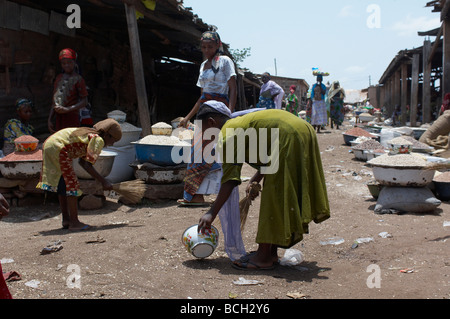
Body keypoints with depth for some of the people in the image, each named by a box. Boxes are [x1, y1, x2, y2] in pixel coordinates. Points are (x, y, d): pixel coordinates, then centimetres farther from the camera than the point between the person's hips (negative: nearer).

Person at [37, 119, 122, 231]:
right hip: (57, 148, -11)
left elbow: (82, 161, 19)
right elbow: (88, 165, -16)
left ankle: (66, 220, 23)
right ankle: (74, 222, -4)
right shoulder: (98, 140, -10)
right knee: (71, 184, -5)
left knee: (62, 185, 16)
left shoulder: (91, 135, 18)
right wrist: (103, 181, -10)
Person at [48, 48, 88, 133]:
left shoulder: (78, 79, -3)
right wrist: (50, 119, 11)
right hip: (59, 118, 6)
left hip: (72, 118, -6)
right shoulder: (59, 78, 15)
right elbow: (54, 101, 17)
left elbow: (84, 102, -9)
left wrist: (67, 109, -18)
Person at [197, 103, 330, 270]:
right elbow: (266, 159, 32)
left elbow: (230, 180, -10)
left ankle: (264, 257, 3)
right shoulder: (241, 123, 25)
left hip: (290, 138, -10)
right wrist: (254, 181, 22)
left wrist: (212, 213, -8)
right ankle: (271, 251, 23)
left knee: (273, 197, -3)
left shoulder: (227, 133, -3)